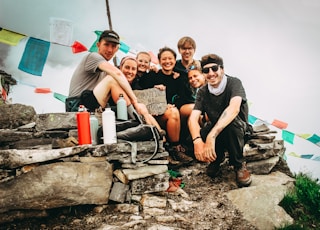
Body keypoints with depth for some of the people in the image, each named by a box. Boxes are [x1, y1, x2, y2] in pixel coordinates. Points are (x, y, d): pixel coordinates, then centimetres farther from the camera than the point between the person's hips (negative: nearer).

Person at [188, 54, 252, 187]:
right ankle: (216, 159, 6)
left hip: (238, 131, -3)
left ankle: (239, 164, -15)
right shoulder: (203, 92, -5)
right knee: (191, 140, -26)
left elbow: (234, 108, -38)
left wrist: (211, 135, -51)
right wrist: (197, 141, -41)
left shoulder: (233, 83, -18)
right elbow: (193, 118, -18)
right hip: (214, 131, 3)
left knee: (231, 121, -38)